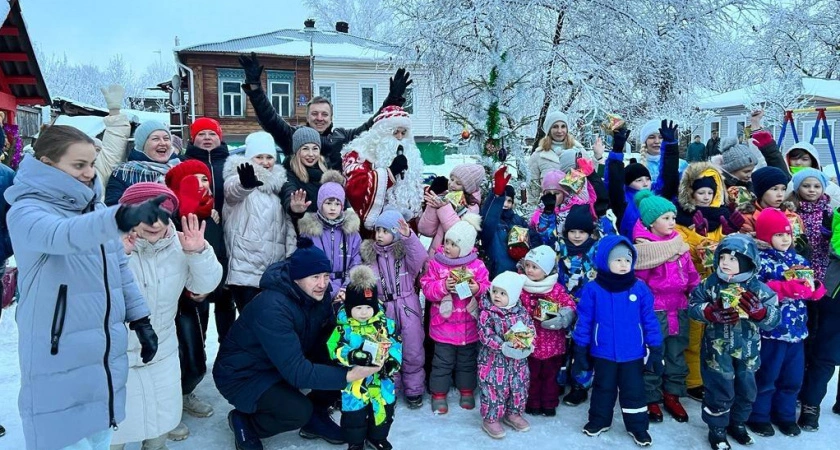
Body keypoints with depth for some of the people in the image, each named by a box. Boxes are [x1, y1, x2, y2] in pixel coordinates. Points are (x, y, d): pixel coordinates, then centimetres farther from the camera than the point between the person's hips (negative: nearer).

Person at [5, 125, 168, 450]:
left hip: (106, 355, 6)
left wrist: (140, 320, 10)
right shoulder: (25, 212, -12)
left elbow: (120, 268, 14)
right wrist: (123, 217, -52)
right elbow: (64, 235, -35)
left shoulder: (96, 210, 7)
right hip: (60, 361, -6)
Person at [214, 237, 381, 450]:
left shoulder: (317, 295, -10)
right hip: (243, 375, -7)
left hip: (288, 363, 7)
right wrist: (349, 375, -39)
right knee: (299, 411, -29)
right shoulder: (273, 308, -34)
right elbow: (297, 371, -37)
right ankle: (244, 423, 0)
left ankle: (316, 418, 10)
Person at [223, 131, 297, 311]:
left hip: (275, 271, 5)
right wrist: (245, 183, -51)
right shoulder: (238, 177, -1)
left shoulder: (279, 183, 14)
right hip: (246, 269, -5)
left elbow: (288, 223, 14)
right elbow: (233, 190, -27)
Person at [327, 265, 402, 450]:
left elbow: (396, 345, -5)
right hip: (354, 381, -2)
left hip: (381, 380, 3)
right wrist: (354, 356, -37)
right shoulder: (343, 327, -11)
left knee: (383, 410, 17)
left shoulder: (385, 324, -4)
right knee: (354, 412, 10)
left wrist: (391, 362, -21)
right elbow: (336, 350, -21)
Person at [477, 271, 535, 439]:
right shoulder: (487, 313, -12)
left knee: (519, 388, 15)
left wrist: (526, 342, -17)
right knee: (494, 389, 0)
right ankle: (490, 419, 16)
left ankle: (513, 414, 36)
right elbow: (485, 335, -18)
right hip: (494, 360, -4)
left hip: (518, 360, 5)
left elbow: (531, 329, 3)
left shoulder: (521, 312, 0)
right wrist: (503, 346, -27)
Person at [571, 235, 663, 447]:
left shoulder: (640, 289, -7)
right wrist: (580, 352, -3)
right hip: (603, 353, 0)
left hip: (633, 354, 0)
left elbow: (649, 321, -1)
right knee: (603, 388, 18)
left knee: (634, 390, 14)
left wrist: (655, 350, 0)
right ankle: (599, 420, 37)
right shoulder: (592, 290, -11)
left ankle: (637, 426, 31)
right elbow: (584, 322, -5)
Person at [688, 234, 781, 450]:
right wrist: (711, 312, -25)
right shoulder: (711, 283, -9)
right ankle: (717, 428, 24)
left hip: (747, 351, 3)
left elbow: (774, 319, -10)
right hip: (717, 350, -2)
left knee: (746, 390, 18)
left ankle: (738, 423, 40)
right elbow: (692, 306, -6)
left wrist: (759, 311, -30)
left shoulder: (759, 288, -8)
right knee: (719, 390, 5)